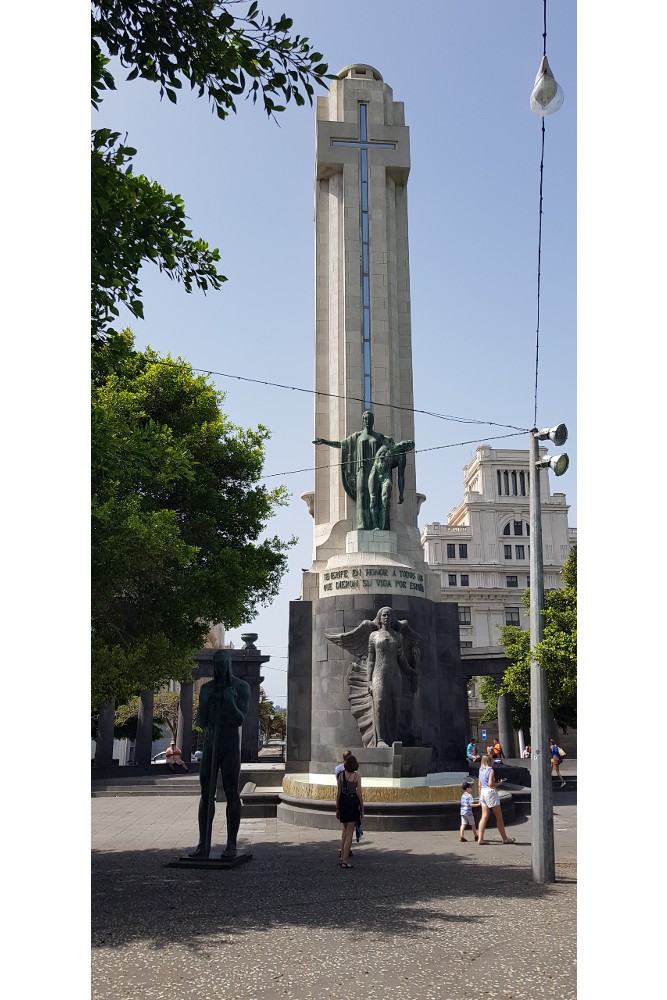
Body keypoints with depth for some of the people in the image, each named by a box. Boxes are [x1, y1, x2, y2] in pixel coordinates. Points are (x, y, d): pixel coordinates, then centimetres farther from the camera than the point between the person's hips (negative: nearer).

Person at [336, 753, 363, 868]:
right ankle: (345, 861, 3)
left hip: (342, 802, 4)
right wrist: (362, 809, 2)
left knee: (345, 829, 21)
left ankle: (342, 857, 19)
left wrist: (337, 808, 13)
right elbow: (359, 794, -6)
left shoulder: (341, 775, 3)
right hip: (353, 802, -4)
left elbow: (338, 793, 5)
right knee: (349, 832, 2)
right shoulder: (357, 775, -7)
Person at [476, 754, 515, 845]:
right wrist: (499, 783, -4)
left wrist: (480, 797, 19)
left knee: (484, 816, 6)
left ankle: (480, 839, -1)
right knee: (499, 816, 4)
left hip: (483, 792, 7)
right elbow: (491, 784, -20)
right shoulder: (490, 770, -11)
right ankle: (505, 838, 12)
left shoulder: (481, 770, 11)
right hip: (490, 792, -7)